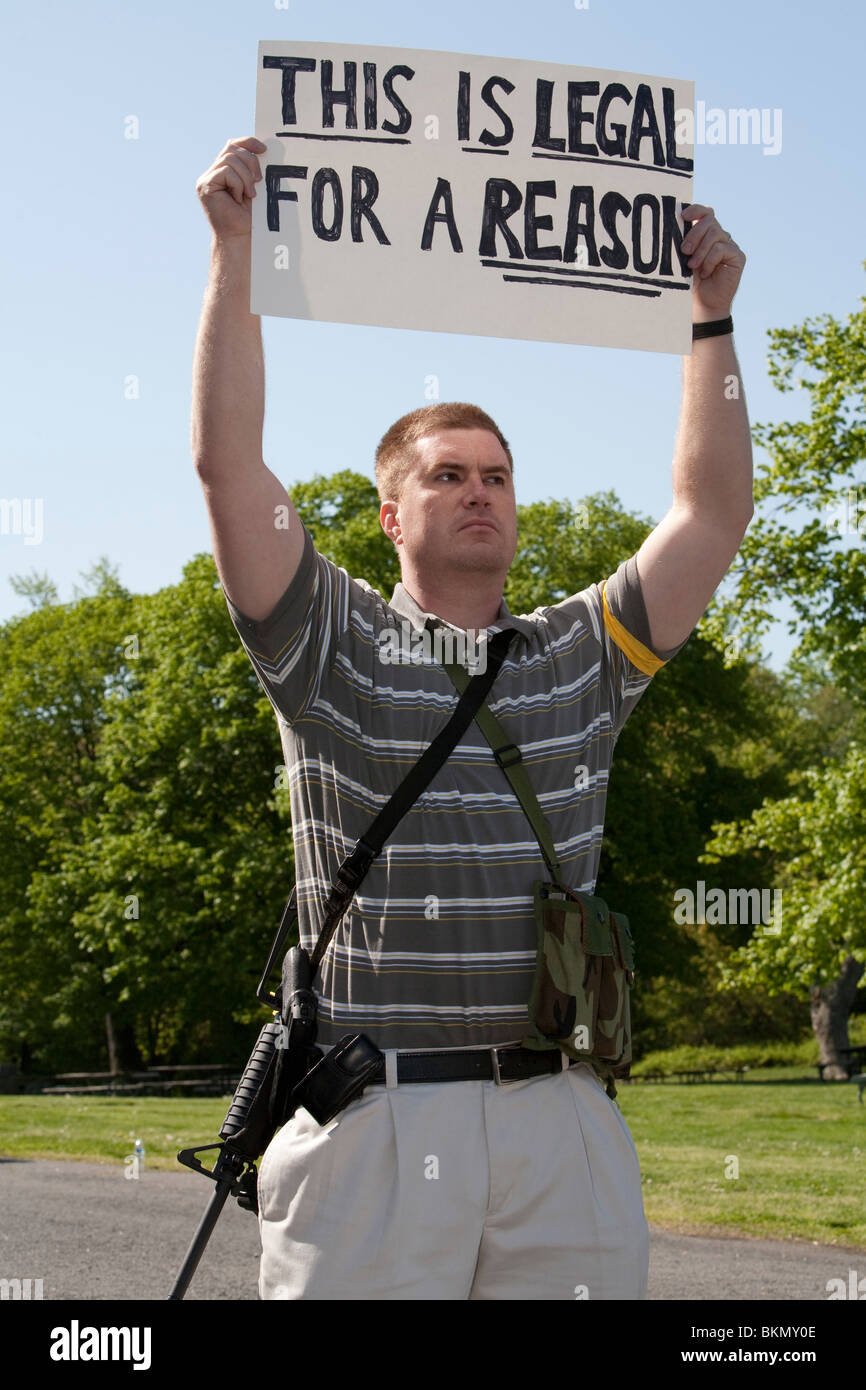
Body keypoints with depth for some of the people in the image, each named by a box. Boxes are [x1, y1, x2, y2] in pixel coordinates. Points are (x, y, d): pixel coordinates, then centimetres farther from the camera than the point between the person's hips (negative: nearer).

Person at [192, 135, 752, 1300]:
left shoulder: (581, 656, 16)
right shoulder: (331, 646, 7)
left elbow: (715, 508, 12)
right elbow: (229, 462, -2)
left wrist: (712, 313, 9)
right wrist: (236, 250, -4)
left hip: (565, 1125, 3)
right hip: (376, 1118, -3)